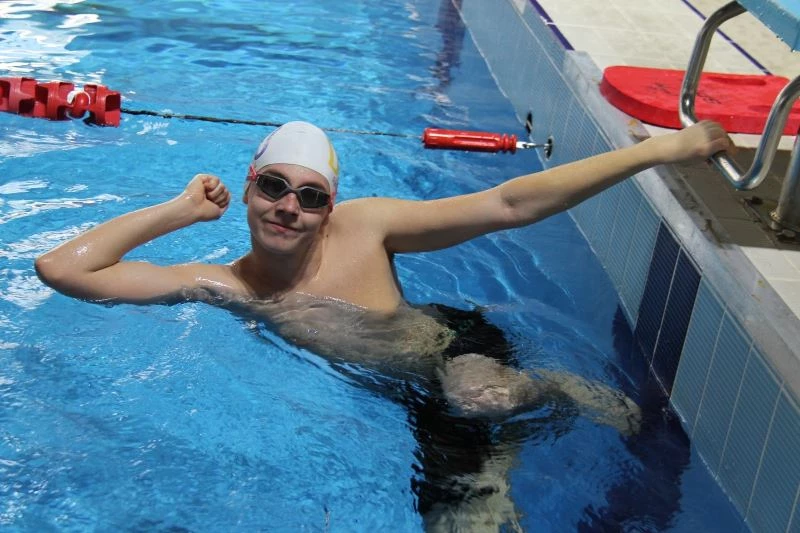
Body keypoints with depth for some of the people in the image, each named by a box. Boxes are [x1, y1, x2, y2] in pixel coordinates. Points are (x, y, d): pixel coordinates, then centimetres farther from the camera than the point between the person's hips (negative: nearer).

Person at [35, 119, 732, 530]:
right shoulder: (224, 286, -14)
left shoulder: (364, 225, -19)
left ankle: (558, 385, -4)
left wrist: (659, 149, -26)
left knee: (478, 396, -37)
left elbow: (508, 204, -23)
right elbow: (62, 267, -19)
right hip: (419, 399, 3)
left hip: (458, 344, -3)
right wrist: (181, 210, -15)